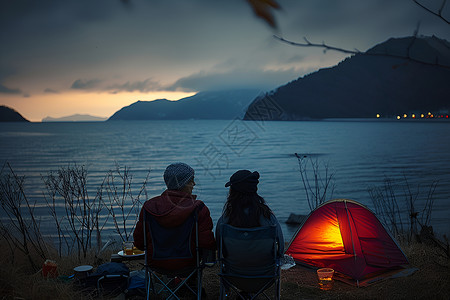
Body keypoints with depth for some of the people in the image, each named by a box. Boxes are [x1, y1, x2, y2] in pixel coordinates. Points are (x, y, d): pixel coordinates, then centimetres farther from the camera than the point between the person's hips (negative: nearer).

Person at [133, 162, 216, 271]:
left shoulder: (149, 206, -10)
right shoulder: (199, 209, -18)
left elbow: (139, 242, -4)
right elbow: (207, 244, -18)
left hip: (156, 263, 2)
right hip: (187, 263, -2)